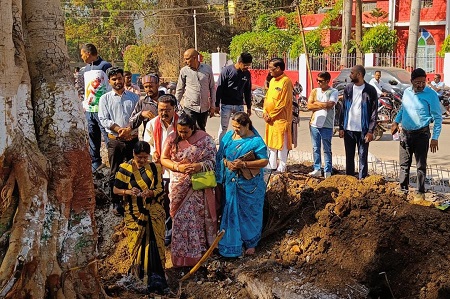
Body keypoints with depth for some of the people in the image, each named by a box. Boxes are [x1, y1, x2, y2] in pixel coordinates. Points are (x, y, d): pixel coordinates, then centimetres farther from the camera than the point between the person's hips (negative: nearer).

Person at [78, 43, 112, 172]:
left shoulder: (105, 66, -5)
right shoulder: (84, 70, 18)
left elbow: (112, 86, -8)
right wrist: (84, 100, 14)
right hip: (88, 109, 7)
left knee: (108, 136, -8)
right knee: (92, 137, 11)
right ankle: (95, 162, 20)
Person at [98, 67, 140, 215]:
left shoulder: (133, 97, 9)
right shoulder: (105, 99, 6)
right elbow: (104, 120, -4)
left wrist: (129, 129, -16)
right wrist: (119, 129, -17)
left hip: (132, 139, 1)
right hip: (115, 140, -1)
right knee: (114, 172, 3)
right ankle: (116, 203, 13)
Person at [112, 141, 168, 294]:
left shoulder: (154, 168, 0)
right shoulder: (125, 168, -3)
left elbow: (161, 189, 0)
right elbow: (116, 190, -1)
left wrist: (151, 193, -21)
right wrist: (128, 192, -21)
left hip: (153, 213, 0)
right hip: (135, 214, 0)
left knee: (154, 243, -6)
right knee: (138, 243, 6)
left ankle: (155, 278, -7)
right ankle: (140, 272, 21)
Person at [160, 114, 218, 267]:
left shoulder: (205, 139, -8)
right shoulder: (172, 138, -2)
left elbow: (212, 161, -6)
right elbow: (163, 159, 2)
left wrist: (199, 166, -26)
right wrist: (178, 167, -16)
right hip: (178, 186, 2)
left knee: (196, 217, 2)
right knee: (180, 218, 5)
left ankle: (196, 251, 17)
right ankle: (180, 254, 18)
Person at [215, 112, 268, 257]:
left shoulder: (256, 141, -14)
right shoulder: (229, 136, 2)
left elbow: (264, 161, -15)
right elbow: (220, 155, 8)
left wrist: (244, 164, -23)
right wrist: (227, 163, -14)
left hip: (249, 185, -4)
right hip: (231, 183, 4)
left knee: (249, 213, 10)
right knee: (231, 212, 12)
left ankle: (250, 243, 28)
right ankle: (232, 242, 29)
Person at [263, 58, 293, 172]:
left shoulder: (286, 82, -15)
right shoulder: (272, 80, 12)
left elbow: (282, 104, -18)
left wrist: (271, 116, -14)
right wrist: (265, 112, 2)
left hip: (281, 119, -9)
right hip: (270, 118, 9)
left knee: (281, 144, -1)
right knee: (271, 143, 15)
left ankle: (281, 168, 6)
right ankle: (271, 166, 26)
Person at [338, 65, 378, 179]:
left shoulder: (370, 90, -4)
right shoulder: (348, 88, 7)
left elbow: (374, 112, -4)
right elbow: (343, 109, 9)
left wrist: (370, 131, -11)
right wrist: (341, 127, 4)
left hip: (363, 130, -3)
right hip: (348, 129, 4)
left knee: (363, 157, 1)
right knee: (349, 157, 10)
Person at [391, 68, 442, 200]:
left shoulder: (431, 95, -12)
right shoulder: (407, 92, 4)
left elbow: (438, 118, -10)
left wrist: (435, 138, -14)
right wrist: (396, 121, 11)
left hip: (421, 134, -5)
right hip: (405, 133, 5)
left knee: (421, 165, 4)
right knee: (404, 164, 12)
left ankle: (420, 192, 15)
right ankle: (403, 189, 24)